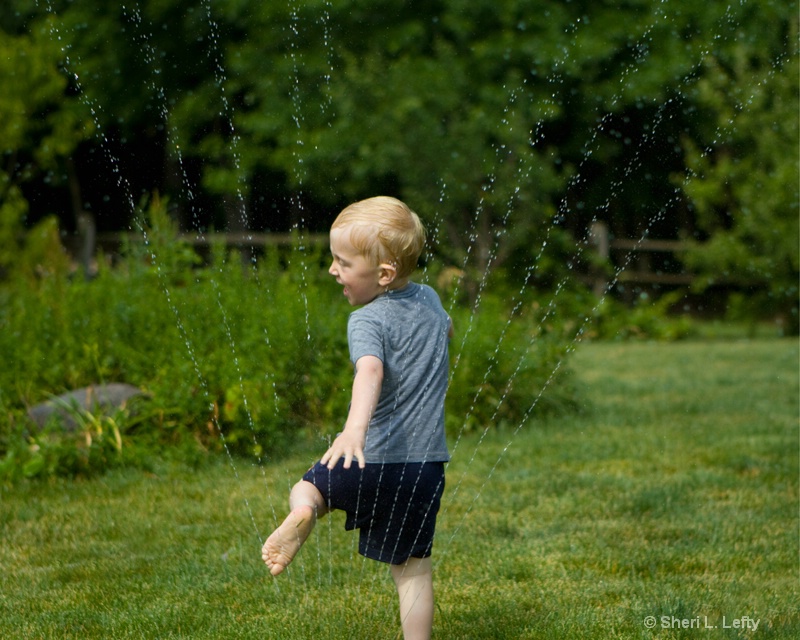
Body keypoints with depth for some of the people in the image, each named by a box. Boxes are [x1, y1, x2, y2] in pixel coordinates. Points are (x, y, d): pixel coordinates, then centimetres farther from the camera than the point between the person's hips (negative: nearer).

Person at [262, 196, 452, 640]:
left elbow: (370, 371, -34)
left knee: (307, 487, 21)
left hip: (374, 459, -5)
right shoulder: (429, 300, 9)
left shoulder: (368, 321, -13)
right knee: (412, 567, 12)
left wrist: (355, 428, -49)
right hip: (427, 466, 5)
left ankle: (301, 515, -12)